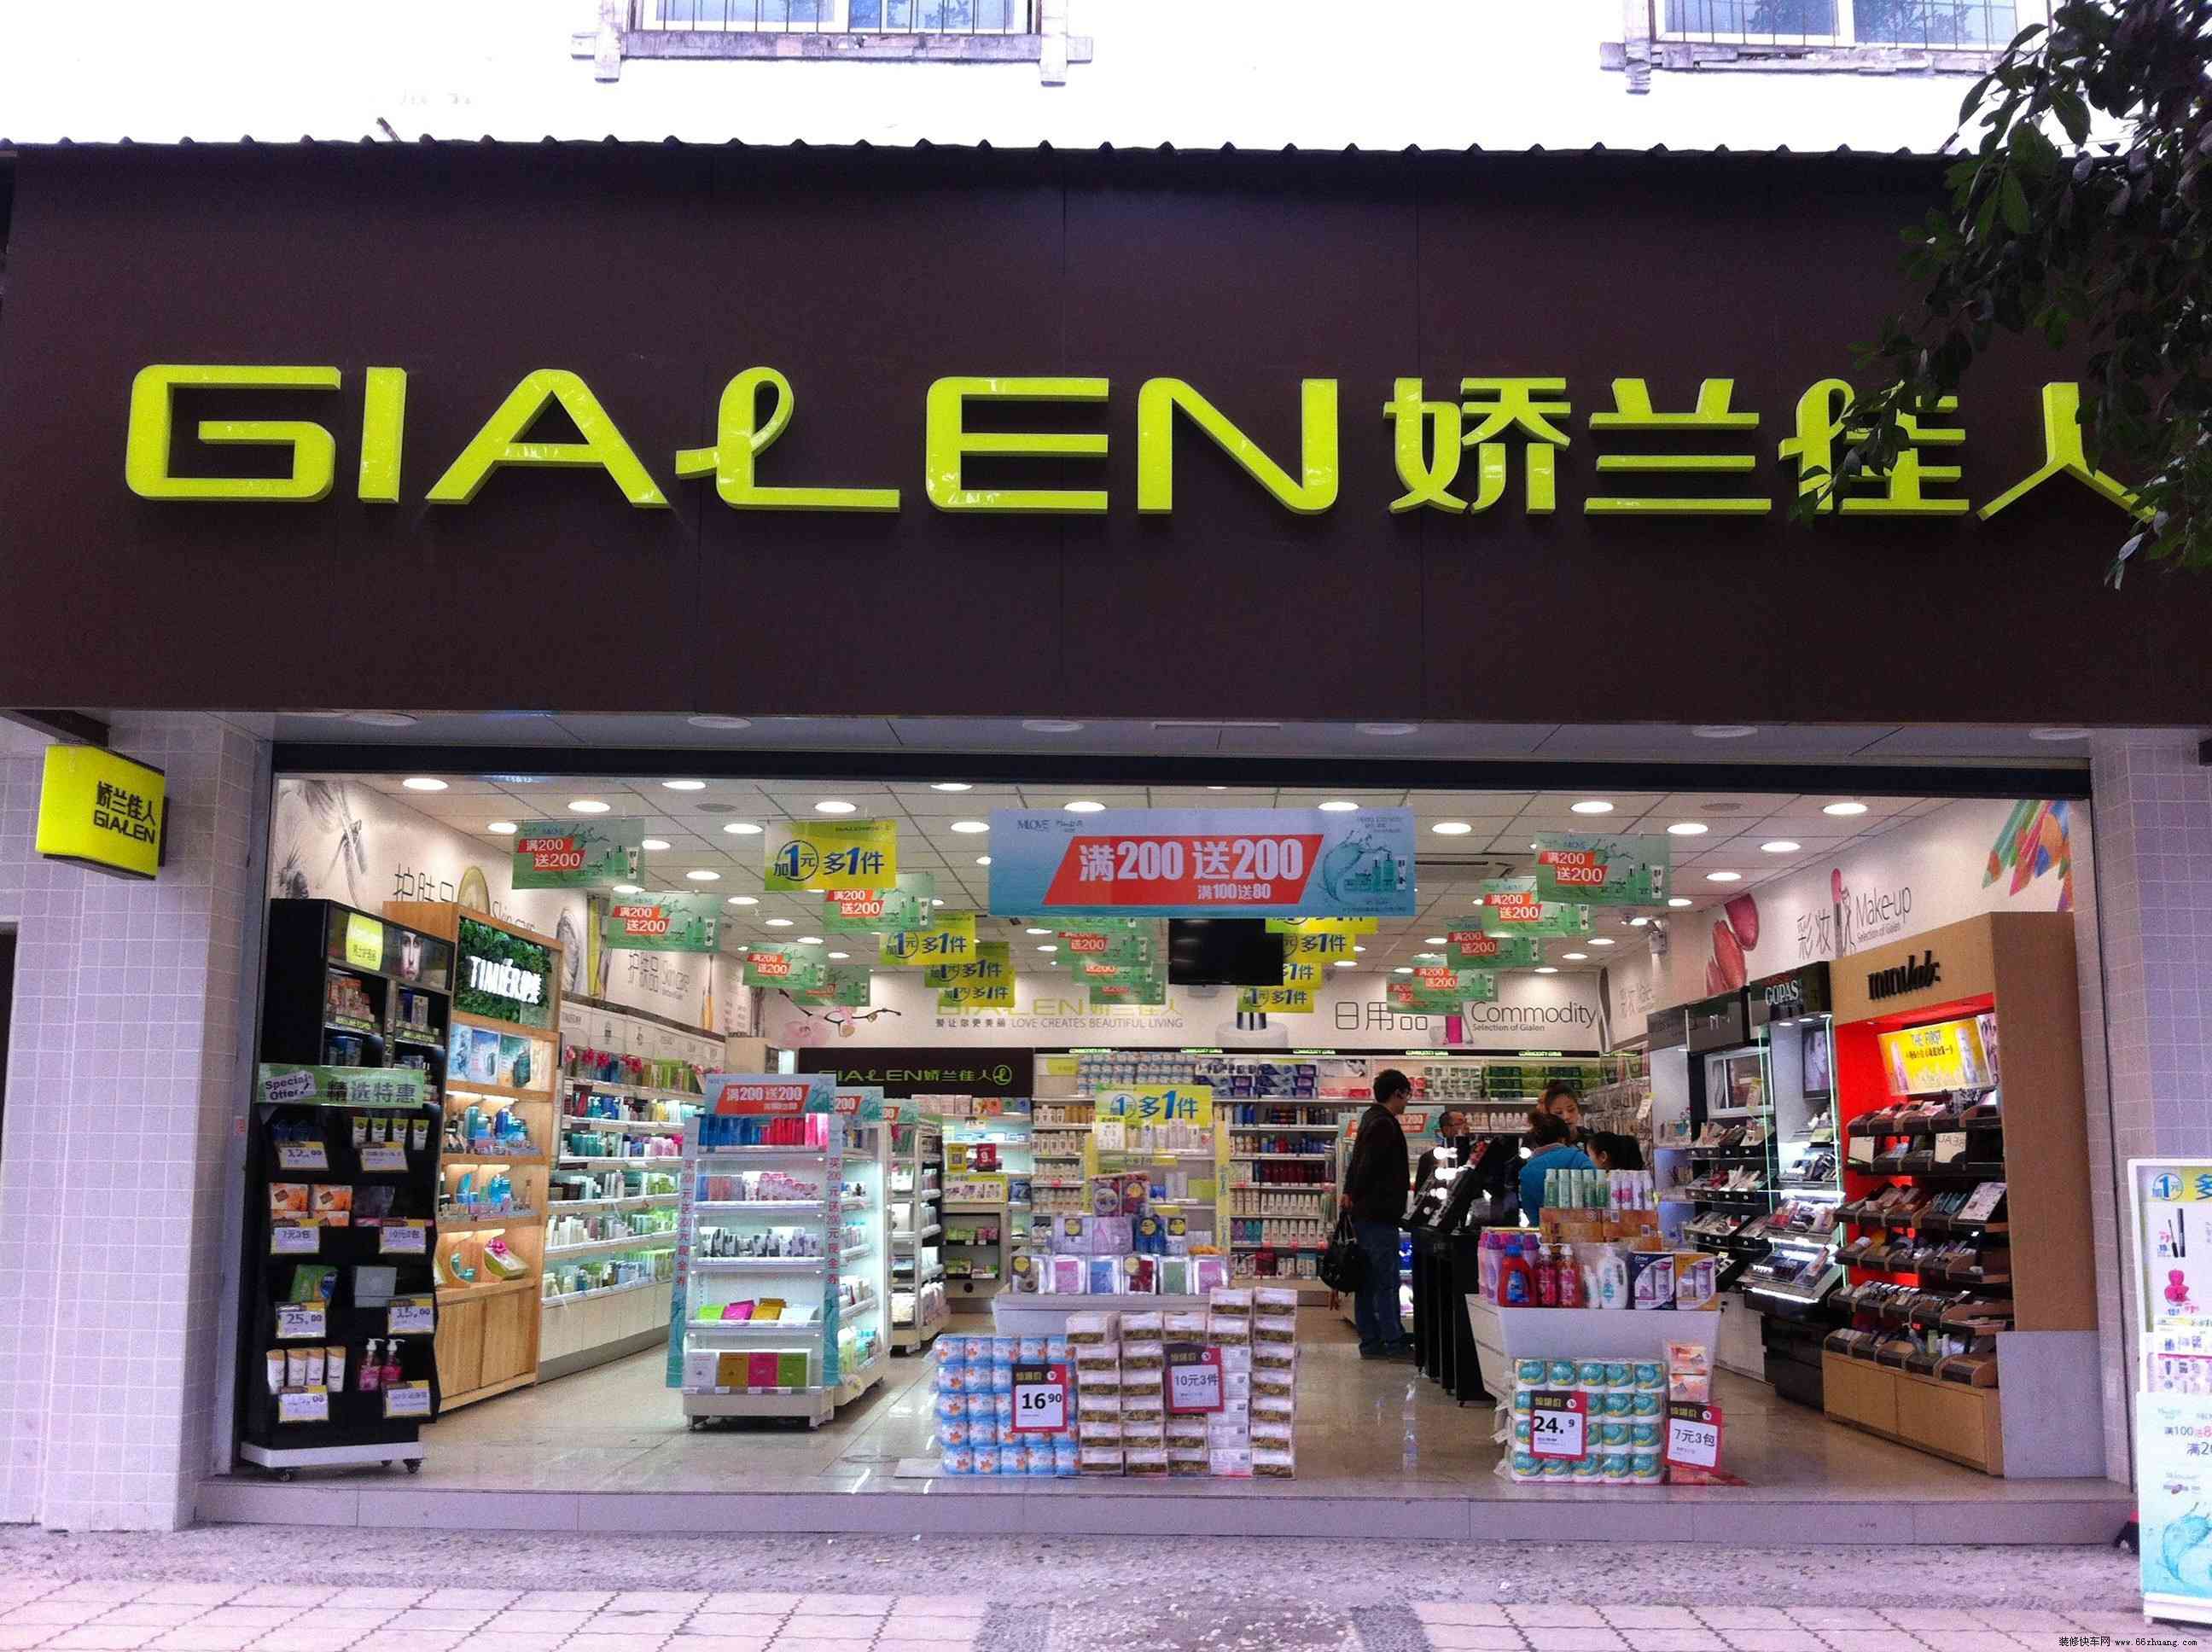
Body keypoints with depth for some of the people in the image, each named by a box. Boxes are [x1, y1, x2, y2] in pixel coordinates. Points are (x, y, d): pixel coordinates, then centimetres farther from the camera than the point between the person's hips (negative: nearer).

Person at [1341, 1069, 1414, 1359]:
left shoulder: (1370, 1119, 18)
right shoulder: (1384, 1125, -14)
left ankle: (1371, 1342, 12)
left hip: (1363, 1213, 10)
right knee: (1387, 1281, -7)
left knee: (1368, 1281, 10)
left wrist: (1351, 1194, 14)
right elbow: (1368, 1167, -20)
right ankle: (1395, 1343, -5)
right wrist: (1355, 1195, -9)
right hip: (1379, 1213, -10)